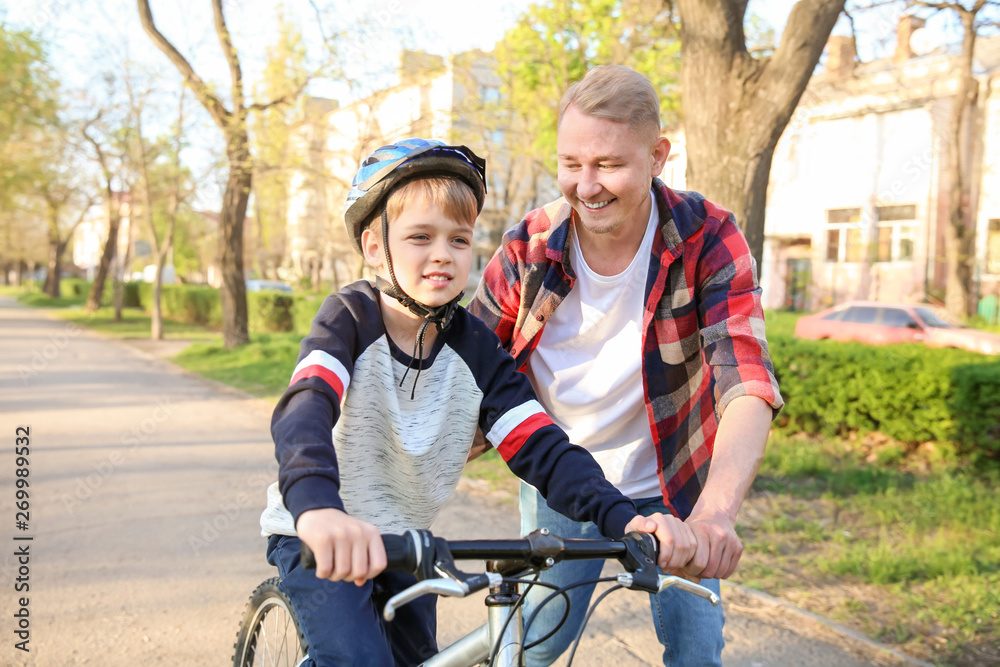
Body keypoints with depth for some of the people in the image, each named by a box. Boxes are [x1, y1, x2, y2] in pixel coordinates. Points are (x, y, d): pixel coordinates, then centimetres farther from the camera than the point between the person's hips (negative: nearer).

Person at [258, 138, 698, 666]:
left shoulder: (475, 350, -10)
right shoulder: (350, 318, -19)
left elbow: (541, 448, -18)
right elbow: (304, 410, -37)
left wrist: (624, 518, -34)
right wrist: (318, 508, -59)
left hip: (405, 542, 4)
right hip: (317, 541, -4)